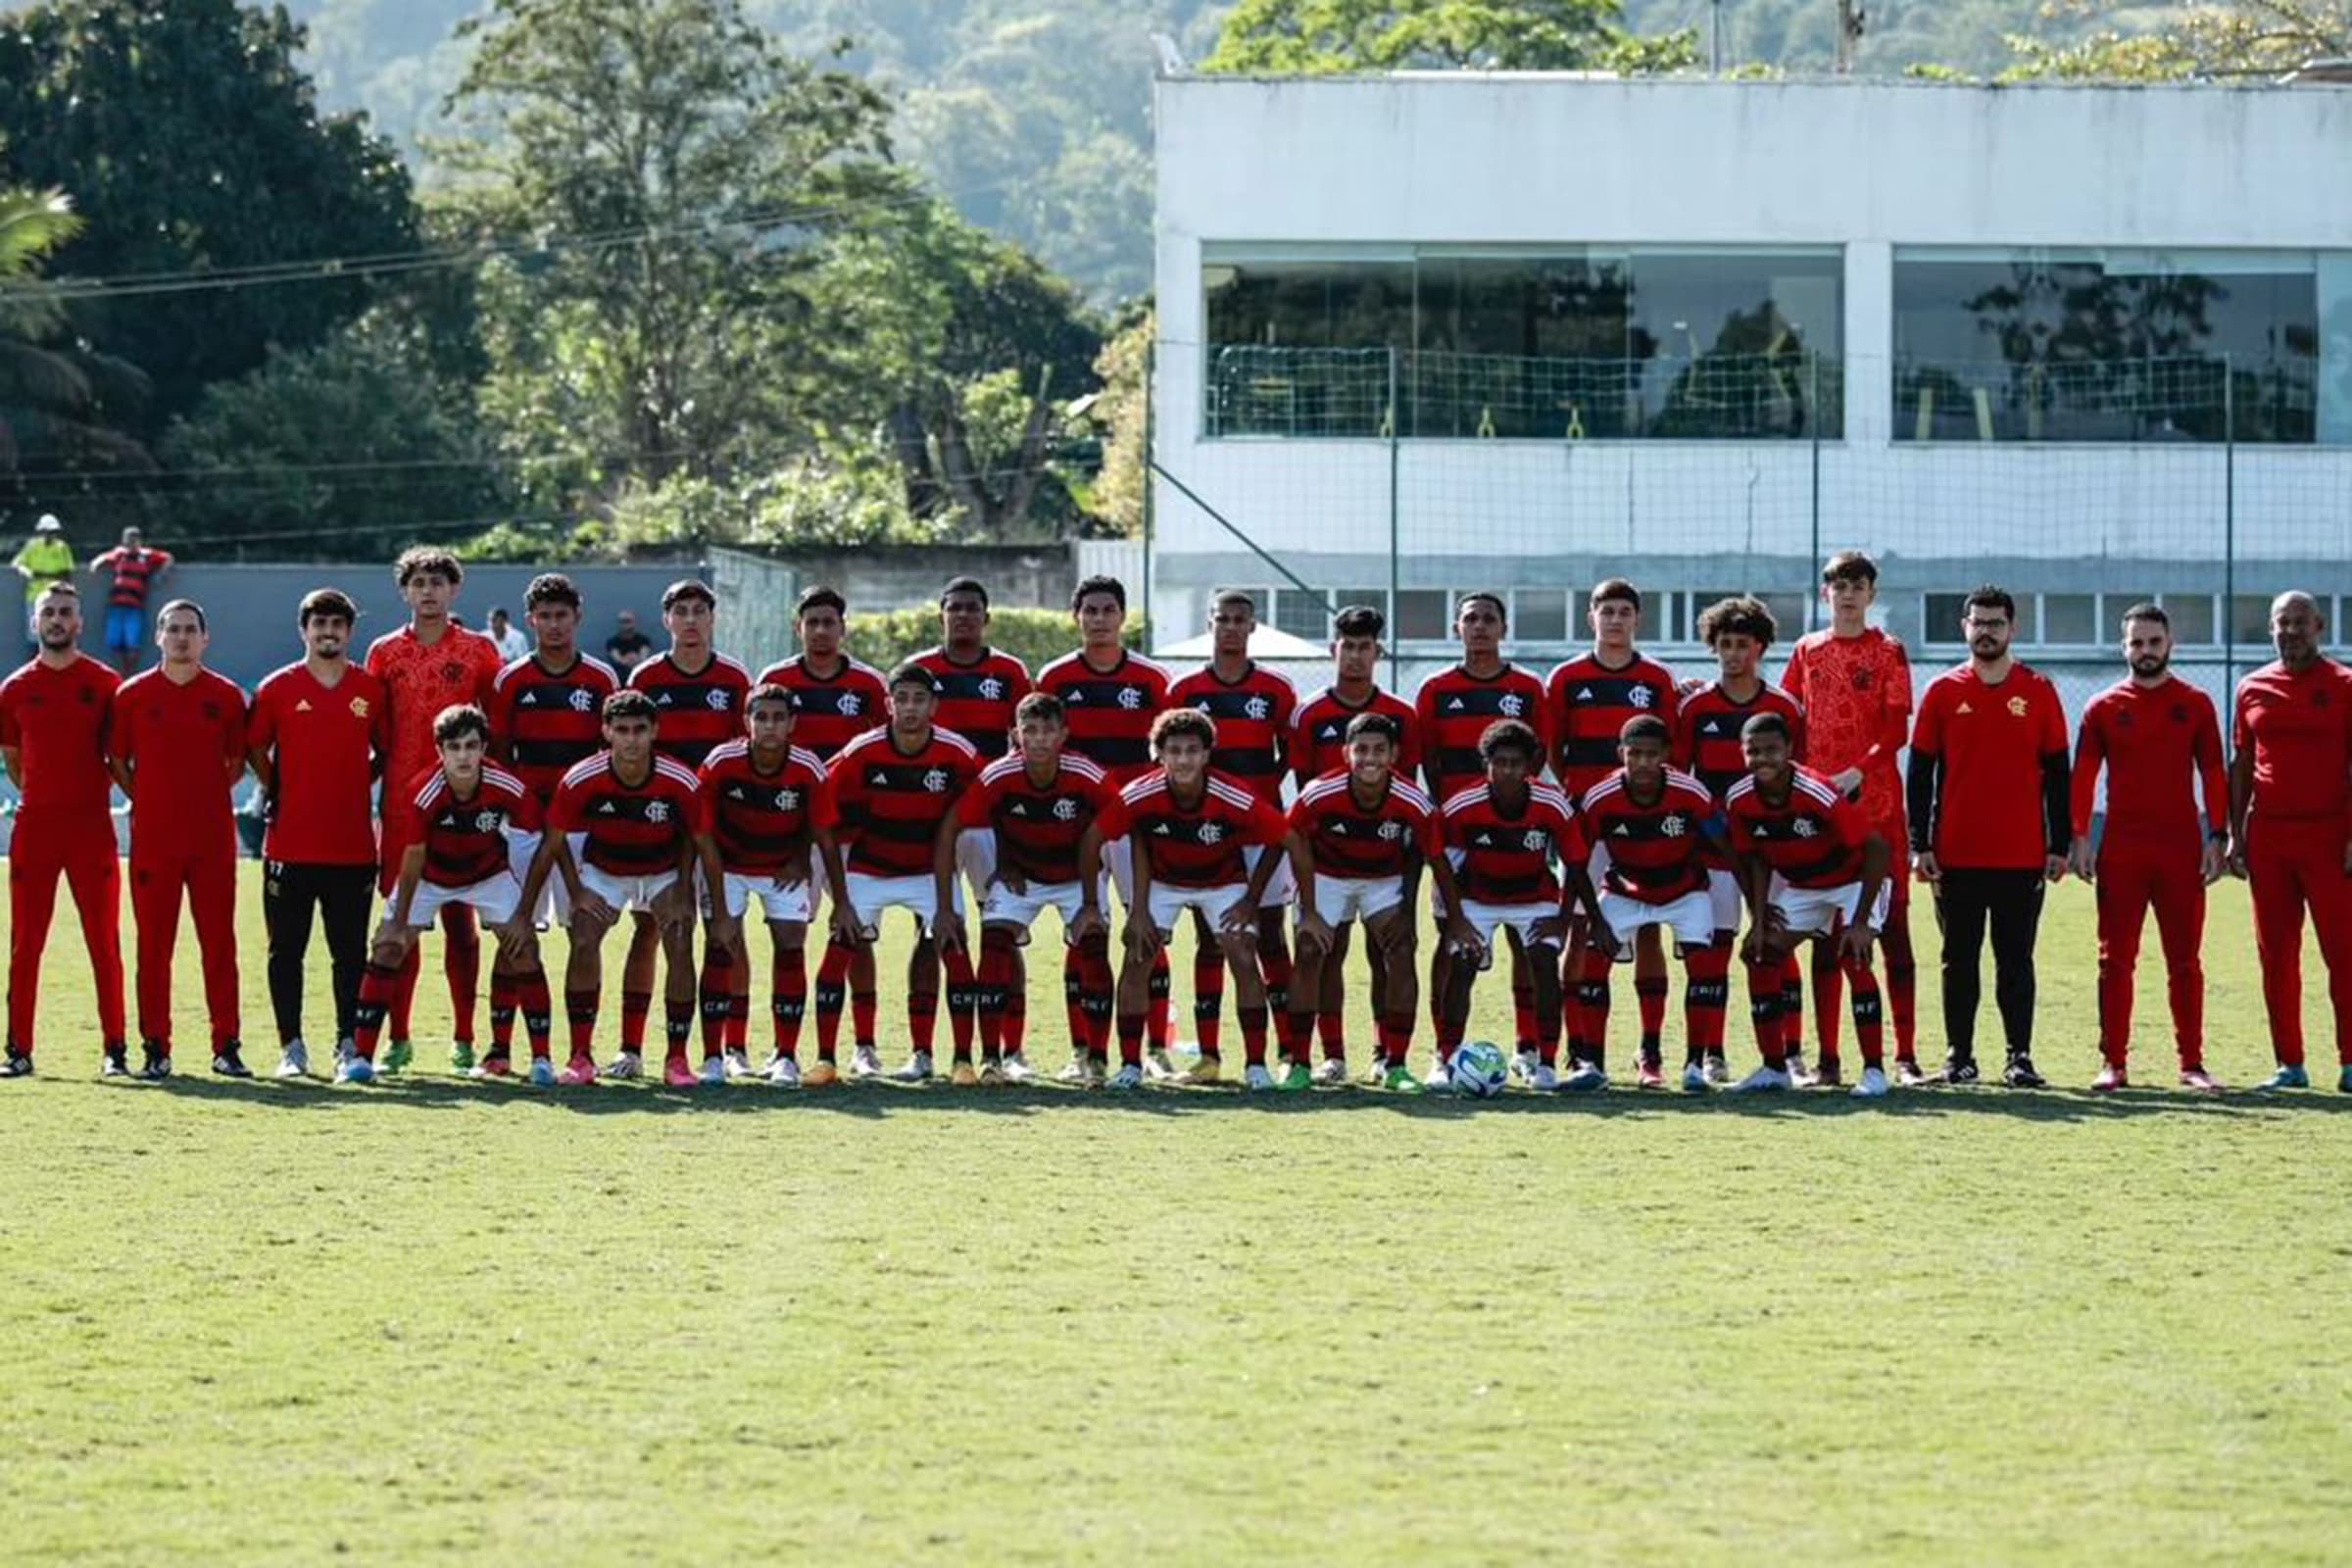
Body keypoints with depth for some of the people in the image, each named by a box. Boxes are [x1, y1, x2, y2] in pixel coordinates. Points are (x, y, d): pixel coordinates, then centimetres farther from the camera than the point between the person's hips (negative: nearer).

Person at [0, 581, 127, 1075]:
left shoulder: (105, 683, 2)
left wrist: (91, 794, 4)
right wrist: (41, 798, 10)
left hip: (91, 826, -2)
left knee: (103, 943, 0)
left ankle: (115, 1048, 4)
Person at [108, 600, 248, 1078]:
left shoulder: (226, 696, 5)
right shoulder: (132, 695, 4)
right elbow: (117, 762, 10)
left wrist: (206, 794, 5)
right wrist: (148, 799, 4)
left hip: (213, 837, 0)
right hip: (152, 836, 0)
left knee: (219, 943, 1)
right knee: (153, 945, 1)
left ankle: (227, 1046, 5)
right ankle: (155, 1049, 5)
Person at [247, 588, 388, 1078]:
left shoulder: (371, 690, 6)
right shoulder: (277, 689, 2)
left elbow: (386, 752, 16)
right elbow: (253, 748, 9)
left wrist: (358, 783, 5)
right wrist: (277, 790, 4)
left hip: (352, 847, 1)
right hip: (289, 846, -1)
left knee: (351, 953, 4)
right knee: (287, 952, 2)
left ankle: (350, 1045, 11)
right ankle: (291, 1047, 8)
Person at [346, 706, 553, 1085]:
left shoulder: (509, 789, -29)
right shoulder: (424, 795, -31)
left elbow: (537, 850, -15)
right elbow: (413, 863, -20)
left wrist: (524, 914, -17)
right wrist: (399, 924, -16)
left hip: (489, 871, 0)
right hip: (431, 874, 0)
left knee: (522, 946, -13)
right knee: (387, 948, -11)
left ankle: (541, 1058, -3)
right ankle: (362, 1057, -6)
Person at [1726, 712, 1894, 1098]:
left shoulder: (1819, 794, -33)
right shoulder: (1740, 800, -17)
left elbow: (1877, 849, -28)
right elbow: (1757, 860, 0)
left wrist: (1860, 922, -28)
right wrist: (1759, 920, -9)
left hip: (1852, 880, -6)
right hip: (1797, 886, 6)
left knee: (1854, 960, -21)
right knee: (1761, 957, -3)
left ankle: (1874, 1071, -15)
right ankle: (1774, 1068, 9)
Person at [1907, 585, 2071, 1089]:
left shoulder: (2038, 692, 5)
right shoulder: (1943, 692, 5)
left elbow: (2057, 773, 6)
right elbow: (1921, 773, 6)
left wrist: (2060, 845, 1)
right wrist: (1920, 845, -1)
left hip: (2021, 855, -1)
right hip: (1956, 855, 1)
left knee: (2015, 959, 2)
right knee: (1959, 960, 5)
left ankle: (2020, 1057, 3)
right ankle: (1959, 1057, 9)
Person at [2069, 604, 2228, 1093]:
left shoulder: (2195, 705, 7)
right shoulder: (2104, 708, 6)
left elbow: (2213, 774, 6)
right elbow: (2083, 777, 4)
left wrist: (2217, 838, -2)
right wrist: (2079, 839, -5)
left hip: (2181, 849, 0)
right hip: (2121, 849, 0)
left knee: (2184, 961, 3)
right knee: (2115, 960, 1)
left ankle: (2191, 1063, 7)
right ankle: (2114, 1062, 5)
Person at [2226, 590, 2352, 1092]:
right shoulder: (2253, 689, 11)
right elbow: (2241, 765, 14)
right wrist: (2235, 835, 8)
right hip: (2267, 837, 4)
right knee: (2276, 956, 5)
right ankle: (2289, 1064, 10)